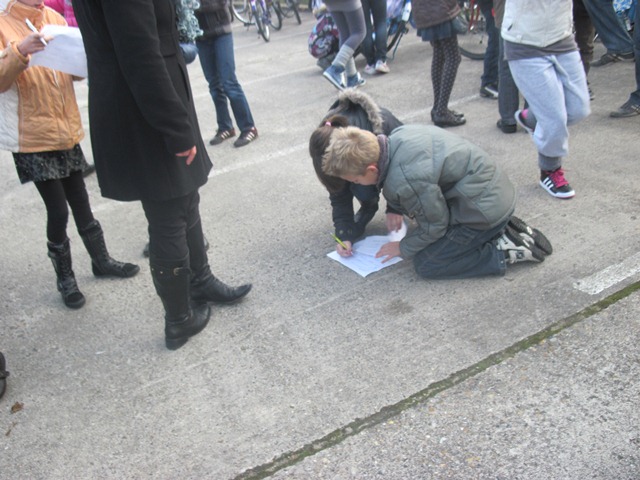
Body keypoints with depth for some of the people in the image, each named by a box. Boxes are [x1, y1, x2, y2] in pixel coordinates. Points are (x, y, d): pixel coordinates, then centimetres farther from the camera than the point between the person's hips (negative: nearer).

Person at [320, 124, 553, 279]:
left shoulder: (404, 180, -30)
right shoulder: (397, 136, -6)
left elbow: (435, 224, -14)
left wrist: (404, 248, 1)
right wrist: (396, 210, 10)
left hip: (485, 208, -9)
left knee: (425, 264, -1)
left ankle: (504, 252, -2)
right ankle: (503, 229, 16)